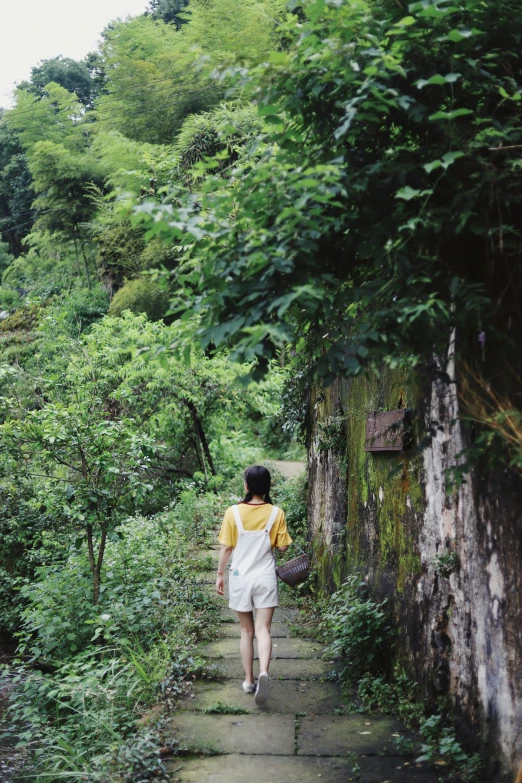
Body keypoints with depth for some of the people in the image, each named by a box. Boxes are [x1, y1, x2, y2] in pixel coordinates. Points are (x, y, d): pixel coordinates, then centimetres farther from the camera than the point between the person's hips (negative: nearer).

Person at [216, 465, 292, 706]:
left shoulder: (233, 512, -8)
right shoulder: (276, 513, -6)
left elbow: (226, 548, -4)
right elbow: (283, 547, -2)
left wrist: (220, 574, 8)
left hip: (240, 578, 0)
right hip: (266, 578, 0)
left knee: (246, 631, 14)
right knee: (263, 630, 0)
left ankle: (249, 680, 21)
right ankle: (263, 673, -21)